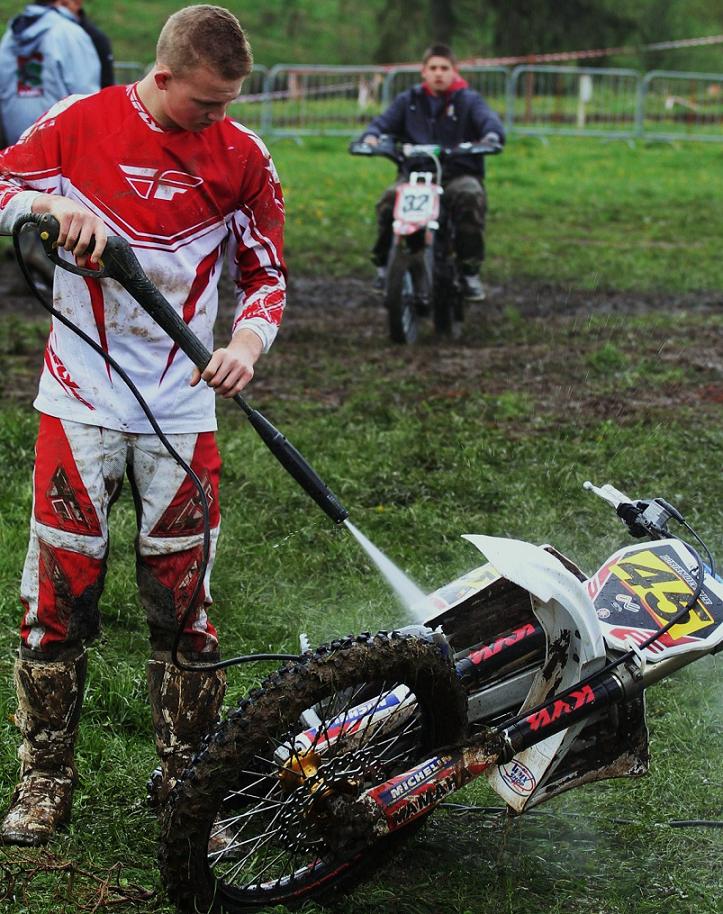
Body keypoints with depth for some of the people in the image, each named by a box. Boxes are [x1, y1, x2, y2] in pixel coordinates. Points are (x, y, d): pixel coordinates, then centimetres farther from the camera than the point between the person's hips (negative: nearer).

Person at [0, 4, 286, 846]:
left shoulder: (241, 157, 2)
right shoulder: (80, 123, -1)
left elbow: (266, 274, 5)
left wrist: (247, 342, -15)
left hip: (181, 407, 1)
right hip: (79, 399, -1)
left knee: (182, 599, 2)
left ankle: (187, 777, 17)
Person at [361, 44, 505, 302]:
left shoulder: (468, 99, 10)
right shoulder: (408, 101, 17)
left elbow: (488, 118, -8)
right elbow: (384, 122, 8)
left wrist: (492, 135, -33)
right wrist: (371, 135, -17)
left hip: (459, 172, -1)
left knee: (470, 197, -36)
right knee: (389, 200, -29)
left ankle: (470, 271, -25)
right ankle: (384, 264, -10)